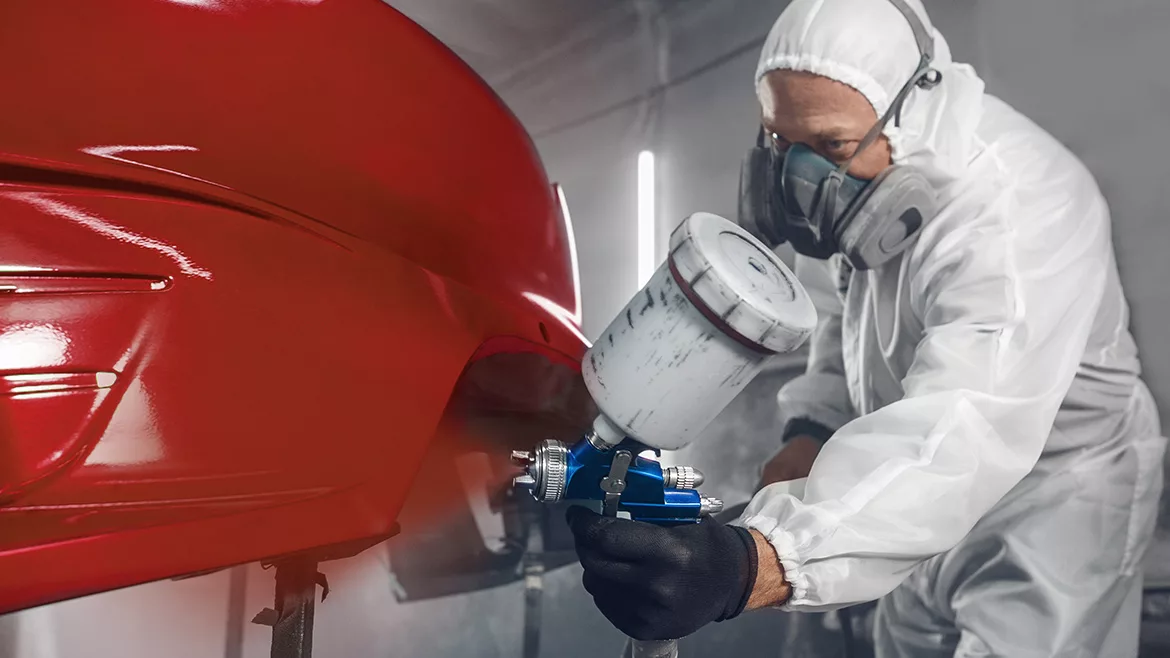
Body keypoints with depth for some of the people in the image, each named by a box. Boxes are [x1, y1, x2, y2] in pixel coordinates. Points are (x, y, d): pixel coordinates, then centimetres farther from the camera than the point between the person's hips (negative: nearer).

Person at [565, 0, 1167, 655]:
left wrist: (752, 567, -61)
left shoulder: (1014, 212, -34)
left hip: (1052, 492, -7)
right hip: (932, 495, 7)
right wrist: (811, 431, -10)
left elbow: (958, 437, -48)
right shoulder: (854, 179, -9)